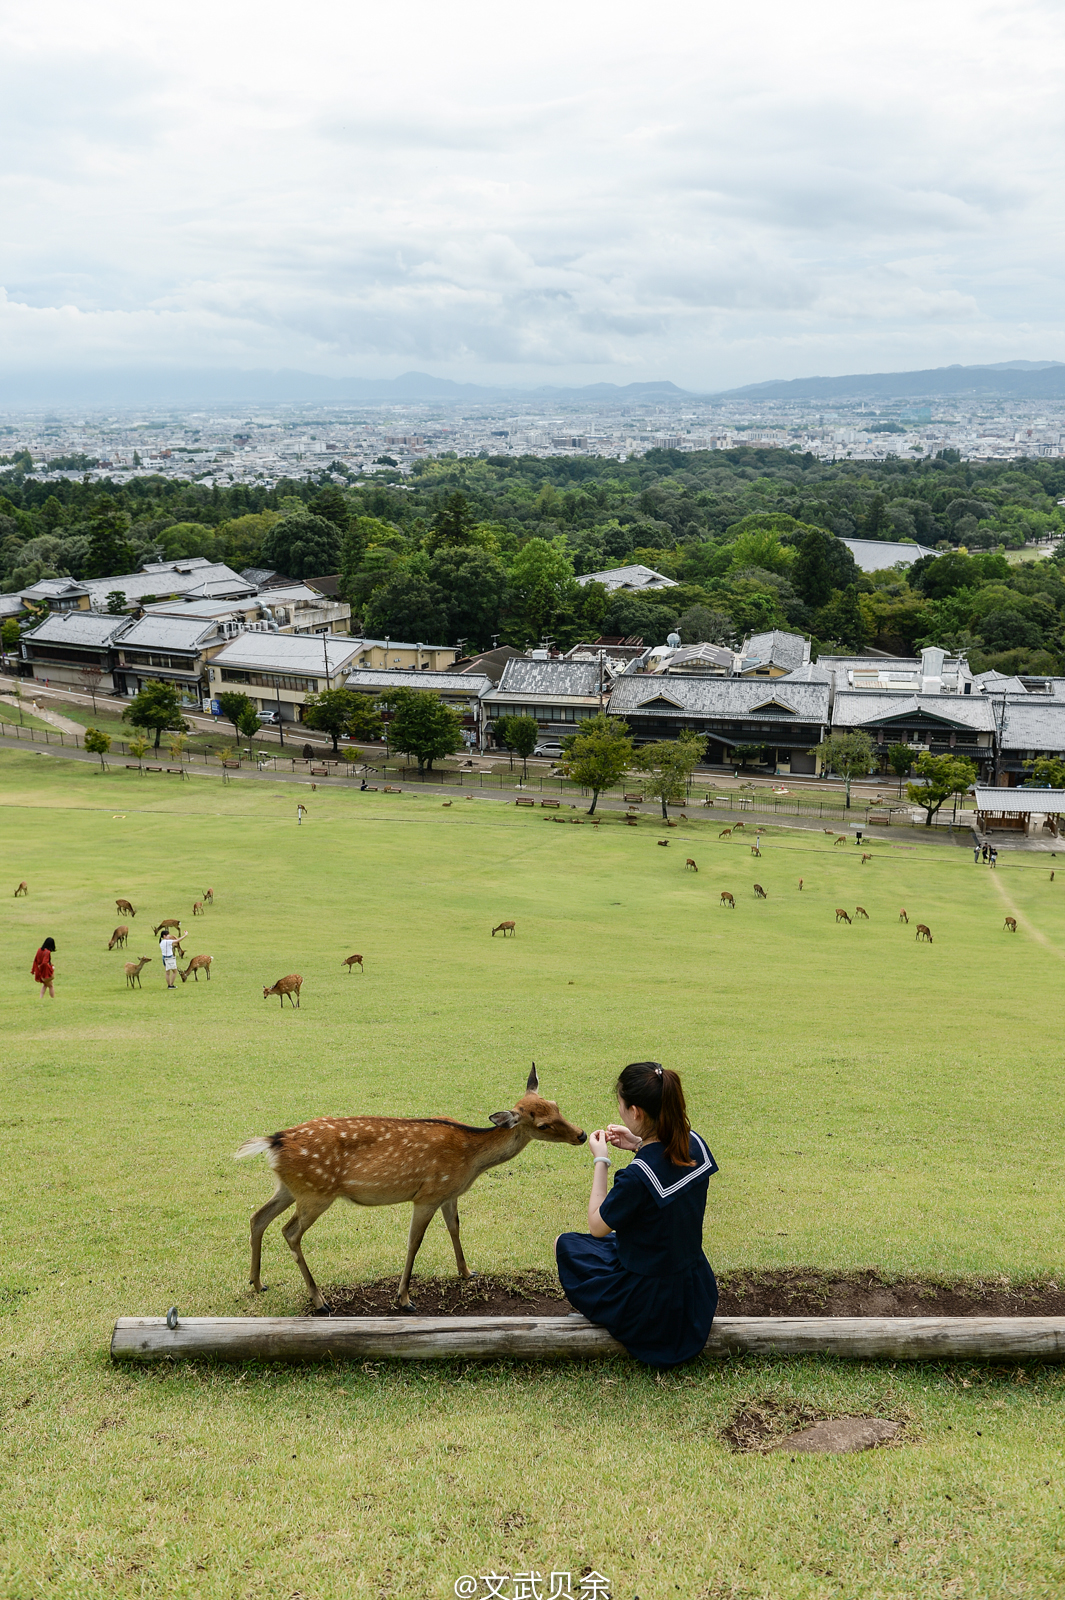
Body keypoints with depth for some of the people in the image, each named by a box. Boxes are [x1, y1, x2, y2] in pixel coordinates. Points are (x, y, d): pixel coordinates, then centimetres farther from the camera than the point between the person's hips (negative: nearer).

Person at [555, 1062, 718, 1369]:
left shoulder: (636, 1177, -32)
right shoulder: (694, 1145, -11)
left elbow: (597, 1226, -14)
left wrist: (600, 1161, -8)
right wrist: (640, 1146, 4)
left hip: (650, 1306, -7)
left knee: (565, 1243, 17)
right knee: (616, 1238, 33)